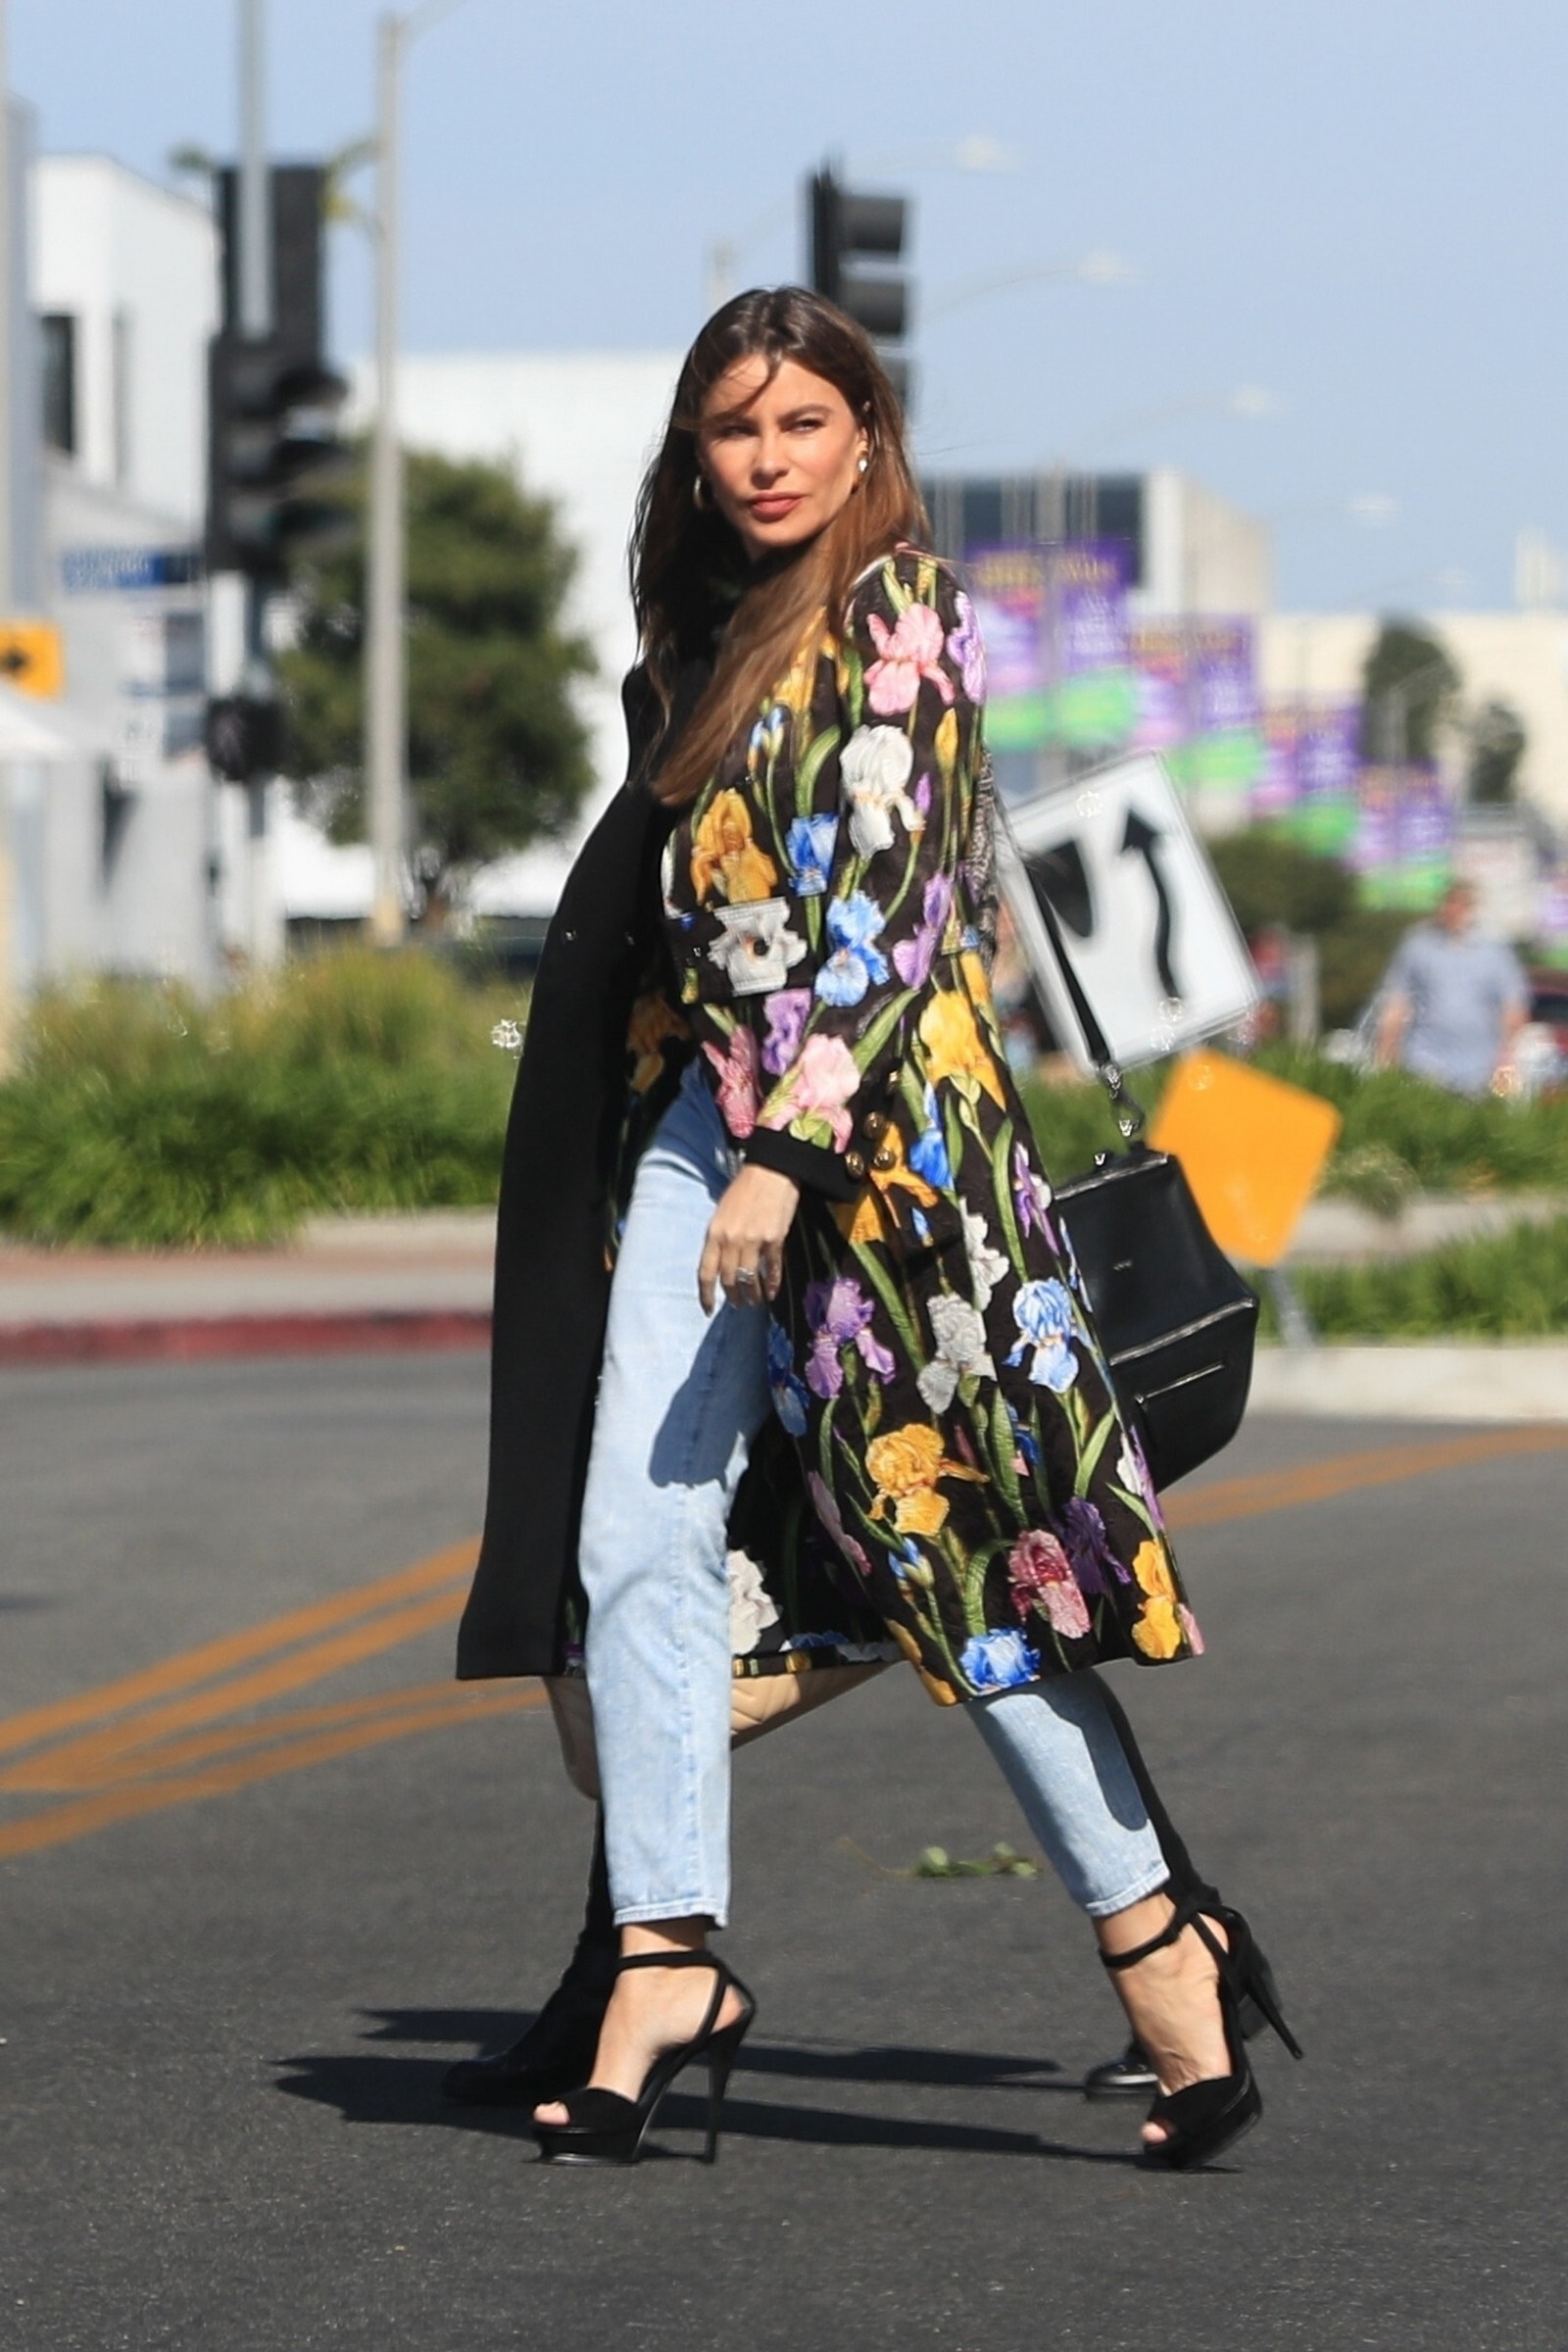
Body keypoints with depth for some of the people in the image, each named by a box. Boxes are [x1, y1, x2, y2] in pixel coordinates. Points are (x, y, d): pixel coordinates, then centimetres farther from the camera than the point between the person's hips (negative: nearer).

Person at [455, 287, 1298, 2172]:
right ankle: (667, 1961, -4)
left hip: (861, 1112, -8)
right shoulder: (715, 632, 17)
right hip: (695, 1103, 8)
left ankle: (1156, 1939, 4)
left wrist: (788, 1151, -22)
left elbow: (882, 902, -15)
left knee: (943, 1552, -5)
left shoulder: (894, 612, -7)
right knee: (638, 1541, -3)